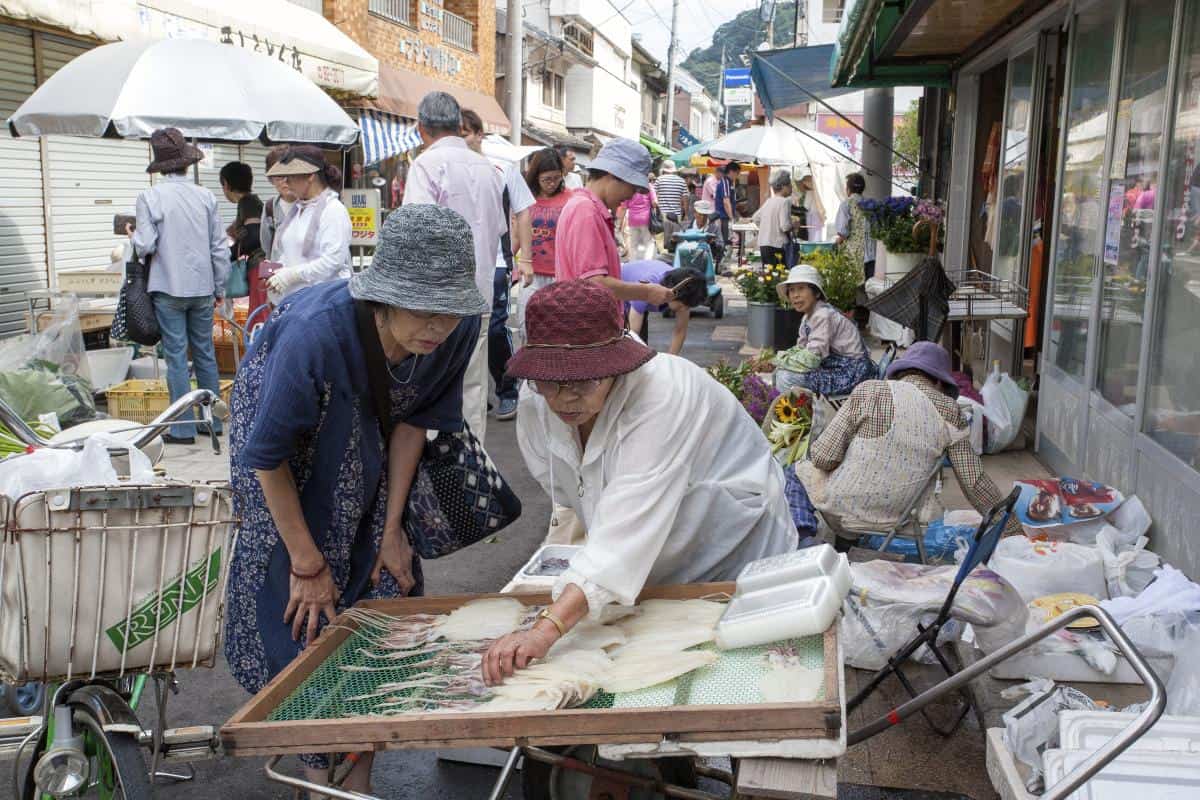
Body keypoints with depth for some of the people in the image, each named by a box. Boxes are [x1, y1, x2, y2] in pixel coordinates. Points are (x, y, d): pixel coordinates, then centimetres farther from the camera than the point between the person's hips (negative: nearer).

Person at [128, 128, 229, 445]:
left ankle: (183, 428, 5)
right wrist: (220, 287, 13)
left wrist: (132, 235, 11)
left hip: (169, 288, -3)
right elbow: (219, 246, 3)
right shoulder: (205, 196, 1)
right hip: (202, 288, 3)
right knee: (206, 354, 12)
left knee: (176, 356, 2)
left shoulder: (150, 197, -9)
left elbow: (145, 246, -12)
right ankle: (213, 419, 19)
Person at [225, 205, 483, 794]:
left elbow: (415, 419, -9)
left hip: (367, 455, 4)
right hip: (295, 466, -4)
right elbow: (268, 456, -27)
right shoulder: (316, 331, -41)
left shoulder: (458, 328, -27)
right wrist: (308, 563, -18)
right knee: (309, 617, -3)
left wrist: (391, 529, -5)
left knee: (384, 596, 3)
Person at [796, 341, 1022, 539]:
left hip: (840, 509, -3)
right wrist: (1014, 530, 8)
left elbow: (824, 457, -12)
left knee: (801, 468, 25)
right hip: (891, 522, 3)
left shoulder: (869, 391, -11)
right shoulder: (950, 413, -4)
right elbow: (975, 483, -2)